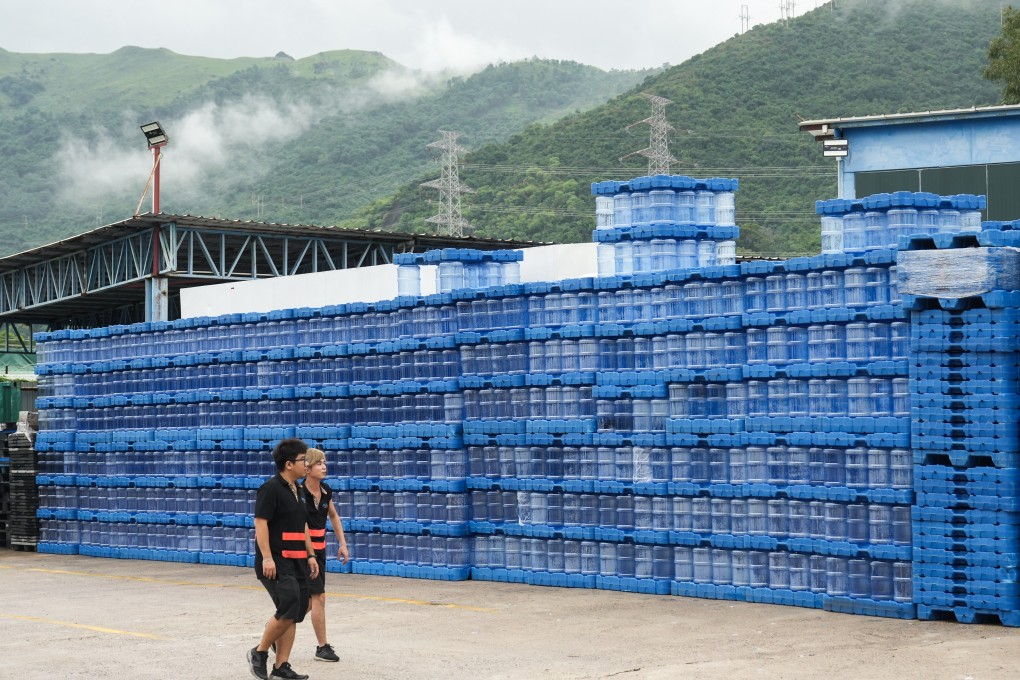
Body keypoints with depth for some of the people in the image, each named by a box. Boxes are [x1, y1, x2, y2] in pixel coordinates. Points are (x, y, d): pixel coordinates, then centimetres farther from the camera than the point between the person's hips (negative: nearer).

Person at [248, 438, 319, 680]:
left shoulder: (296, 491, 16)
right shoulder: (271, 489, -11)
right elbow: (260, 523, -17)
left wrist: (311, 555, 18)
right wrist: (267, 558, -23)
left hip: (296, 561, 9)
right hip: (277, 562, -9)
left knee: (295, 613, 6)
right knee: (289, 609, -17)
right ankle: (259, 652, 1)